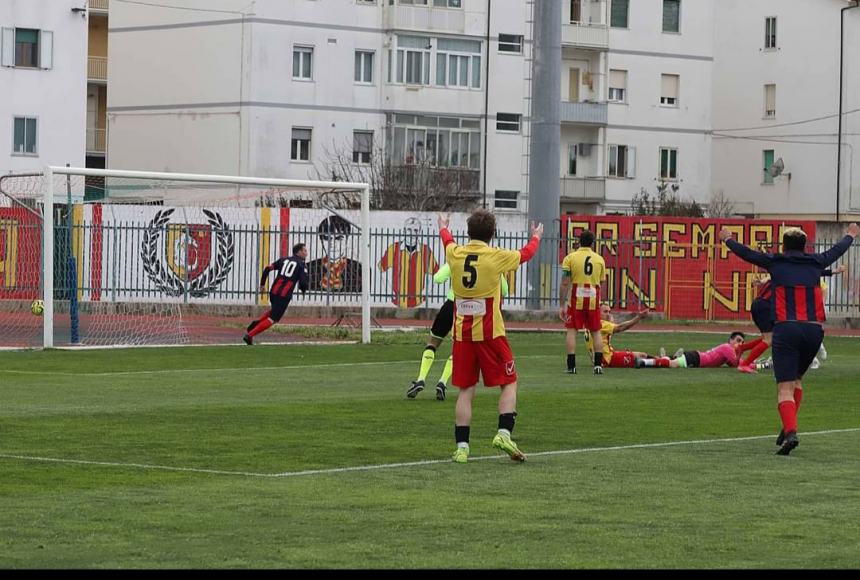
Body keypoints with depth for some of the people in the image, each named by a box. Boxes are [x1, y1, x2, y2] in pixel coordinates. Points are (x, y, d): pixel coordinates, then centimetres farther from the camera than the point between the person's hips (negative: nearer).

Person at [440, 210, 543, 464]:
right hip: (490, 333, -3)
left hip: (462, 333, 4)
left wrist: (443, 228, 50)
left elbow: (448, 242, 26)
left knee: (466, 390, 6)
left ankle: (461, 447, 3)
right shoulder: (497, 257, -9)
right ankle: (504, 433, -6)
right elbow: (525, 254, 12)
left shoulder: (455, 254, 0)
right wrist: (536, 237, 34)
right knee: (509, 384, 10)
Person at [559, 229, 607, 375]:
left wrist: (561, 305, -2)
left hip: (576, 299, -2)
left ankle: (571, 365, -2)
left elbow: (564, 284, -5)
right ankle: (598, 364, 5)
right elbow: (601, 283, 11)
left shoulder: (570, 258, -2)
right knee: (596, 332, 12)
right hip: (593, 299, 2)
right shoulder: (599, 259, 6)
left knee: (572, 331, 4)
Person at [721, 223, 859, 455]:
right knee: (797, 379, 24)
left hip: (786, 329, -3)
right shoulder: (815, 263, 14)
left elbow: (746, 253, 20)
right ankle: (789, 427, 18)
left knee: (785, 388, -6)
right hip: (813, 329, 3)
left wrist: (728, 239, 40)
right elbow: (837, 251, 35)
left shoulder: (775, 263, 7)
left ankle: (791, 431, -25)